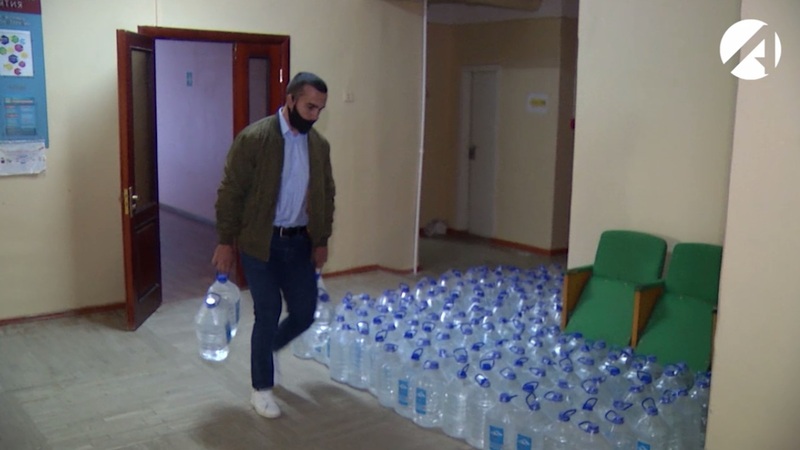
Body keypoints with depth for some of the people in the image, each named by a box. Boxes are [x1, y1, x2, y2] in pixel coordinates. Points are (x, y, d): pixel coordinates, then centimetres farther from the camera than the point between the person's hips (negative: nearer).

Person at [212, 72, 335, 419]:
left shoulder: (319, 145, 4)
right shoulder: (253, 139, -13)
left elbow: (326, 195, 13)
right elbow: (230, 192, -11)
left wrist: (322, 240, 9)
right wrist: (225, 242, -10)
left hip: (300, 242, 5)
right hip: (260, 243, -5)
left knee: (304, 313, 7)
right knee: (268, 314, 0)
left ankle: (269, 348, 40)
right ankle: (261, 388, 18)